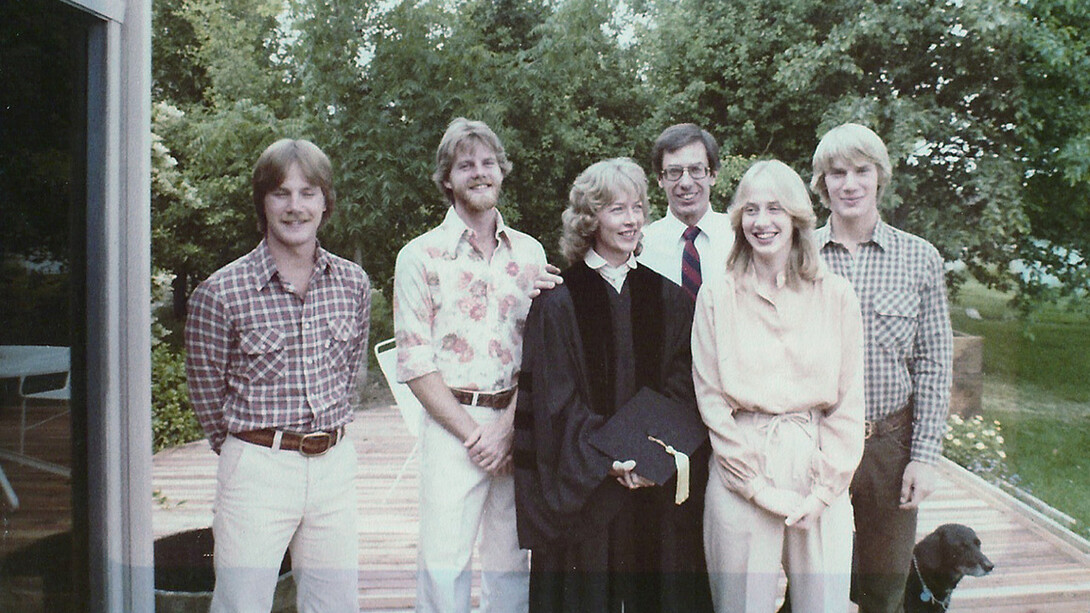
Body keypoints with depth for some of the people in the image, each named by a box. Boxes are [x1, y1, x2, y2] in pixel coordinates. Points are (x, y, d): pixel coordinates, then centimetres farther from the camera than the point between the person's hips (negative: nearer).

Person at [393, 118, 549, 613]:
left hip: (518, 424, 3)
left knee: (511, 563, 10)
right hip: (451, 425, -3)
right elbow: (414, 363, -3)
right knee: (443, 567, -2)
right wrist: (472, 433, -9)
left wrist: (507, 425, -7)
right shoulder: (421, 256, 0)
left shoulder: (529, 253, 10)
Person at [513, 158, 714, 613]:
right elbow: (555, 398, -8)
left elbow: (681, 389, 4)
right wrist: (608, 461, -17)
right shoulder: (559, 302, -3)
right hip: (584, 485, -3)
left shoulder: (667, 299, 8)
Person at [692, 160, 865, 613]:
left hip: (821, 477, 1)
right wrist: (759, 486, -8)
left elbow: (850, 402, 4)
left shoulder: (836, 296, 4)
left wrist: (823, 490, -5)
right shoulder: (717, 297, 2)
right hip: (741, 473, -1)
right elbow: (712, 401, -1)